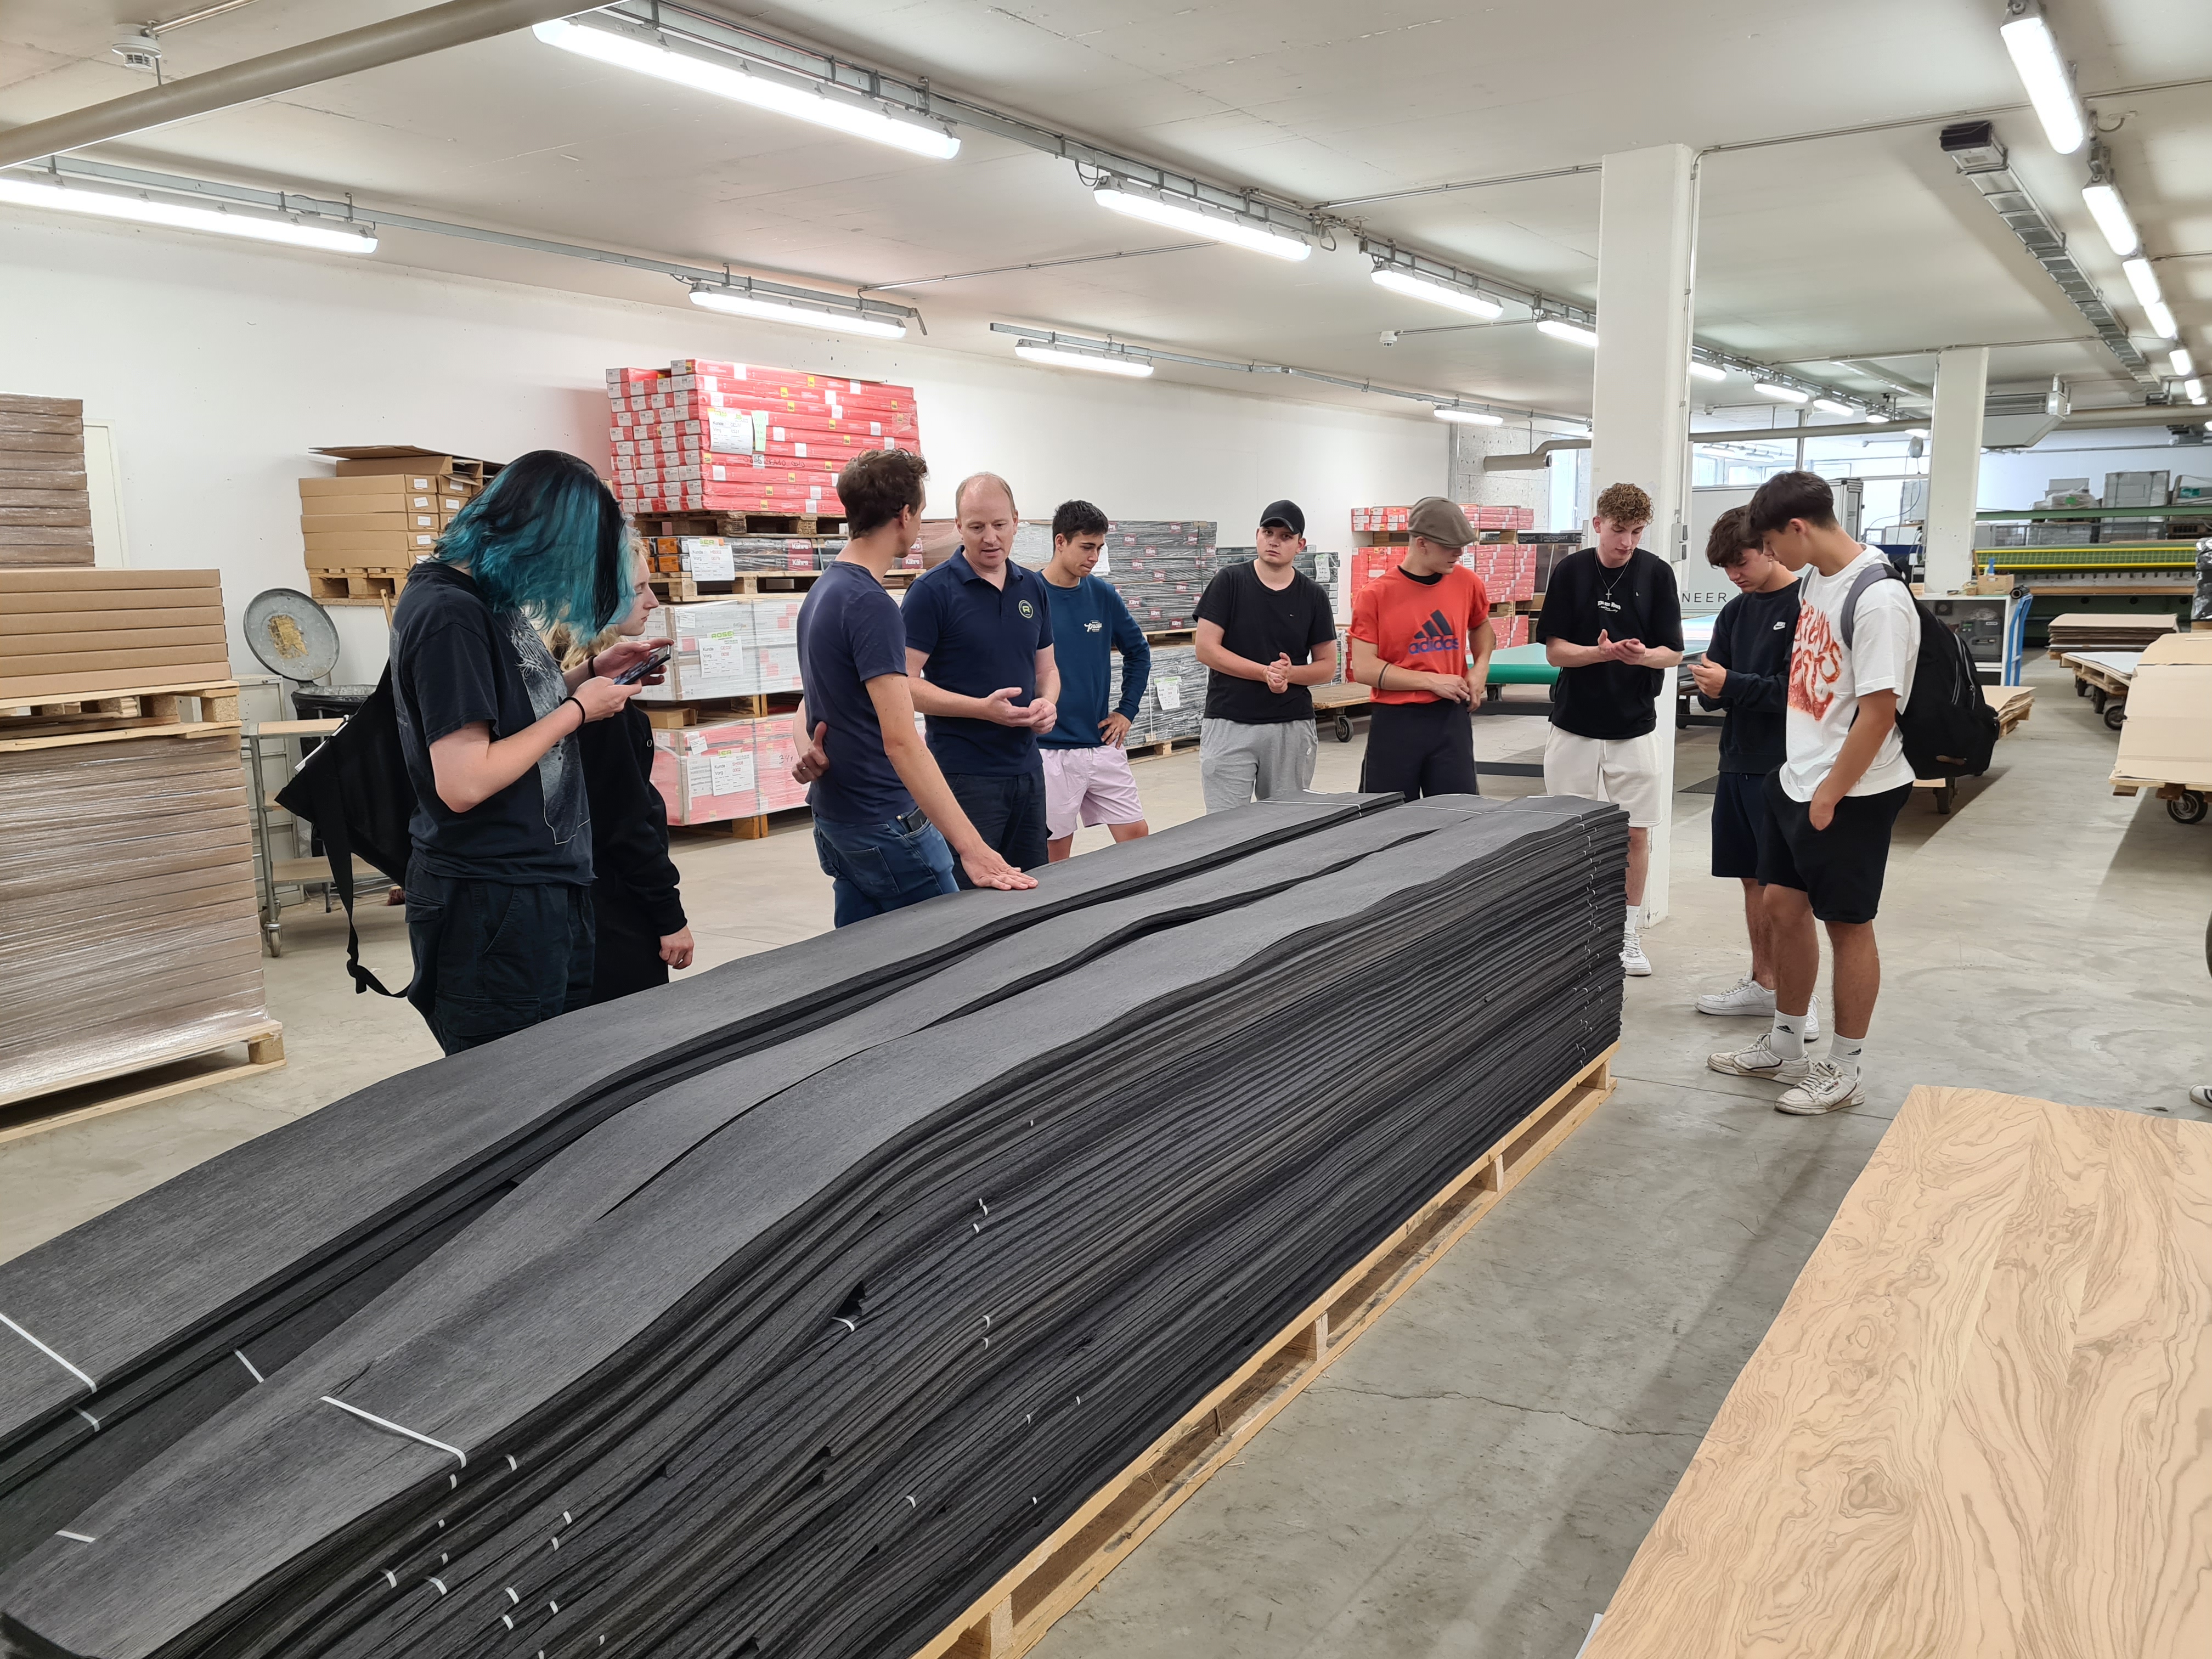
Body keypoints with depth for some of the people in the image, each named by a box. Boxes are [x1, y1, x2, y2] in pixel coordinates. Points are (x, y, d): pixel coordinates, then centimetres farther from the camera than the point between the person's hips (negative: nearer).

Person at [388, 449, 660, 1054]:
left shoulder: (486, 598, 8)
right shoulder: (450, 614, -20)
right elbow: (463, 784, -25)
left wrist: (590, 673, 9)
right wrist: (579, 709, -16)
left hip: (545, 888, 10)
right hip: (493, 906, -10)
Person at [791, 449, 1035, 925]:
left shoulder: (822, 592, 10)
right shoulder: (872, 605, -21)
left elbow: (811, 704, 20)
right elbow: (901, 741, -29)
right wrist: (971, 849, -33)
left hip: (835, 817, 9)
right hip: (884, 824, -9)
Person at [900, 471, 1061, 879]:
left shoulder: (1034, 588, 10)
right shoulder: (932, 591, -9)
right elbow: (905, 684, -12)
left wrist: (1048, 703, -4)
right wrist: (982, 708, -21)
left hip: (1027, 767, 6)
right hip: (965, 774, -6)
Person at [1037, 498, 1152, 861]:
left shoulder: (1103, 595, 4)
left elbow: (1138, 651, 17)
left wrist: (1127, 711, 9)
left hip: (1103, 745, 4)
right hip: (1050, 749, -4)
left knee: (1136, 835, 5)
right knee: (1056, 852, 5)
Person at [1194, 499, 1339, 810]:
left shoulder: (1313, 596, 6)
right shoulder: (1229, 582, -1)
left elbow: (1327, 666, 8)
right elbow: (1206, 649, -6)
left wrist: (1289, 673, -13)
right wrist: (1265, 672, -15)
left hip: (1292, 726, 2)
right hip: (1229, 724, -2)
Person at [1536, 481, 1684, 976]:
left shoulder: (1656, 573, -3)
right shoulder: (1571, 571, -4)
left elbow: (1672, 652, -2)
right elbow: (1554, 651, -5)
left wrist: (1641, 655, -24)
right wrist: (1601, 652, -24)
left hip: (1633, 725, 0)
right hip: (1574, 724, 0)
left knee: (1635, 834, 5)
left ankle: (1629, 935, 20)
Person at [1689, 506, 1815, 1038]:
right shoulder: (1736, 611, 12)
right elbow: (1711, 691, 12)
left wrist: (1731, 684, -16)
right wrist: (1709, 685, -11)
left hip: (1784, 768, -7)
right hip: (1738, 762, 7)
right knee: (1752, 879, 13)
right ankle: (1763, 985, 25)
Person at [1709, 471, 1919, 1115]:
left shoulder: (1878, 599, -22)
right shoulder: (1814, 579, 6)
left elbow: (1876, 711, -22)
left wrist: (1830, 795, -16)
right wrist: (1800, 775, 15)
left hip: (1850, 793, -9)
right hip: (1797, 779, 9)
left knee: (1847, 923, 4)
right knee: (1782, 905, 15)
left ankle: (1845, 1070, 19)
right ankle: (1783, 1049, 30)